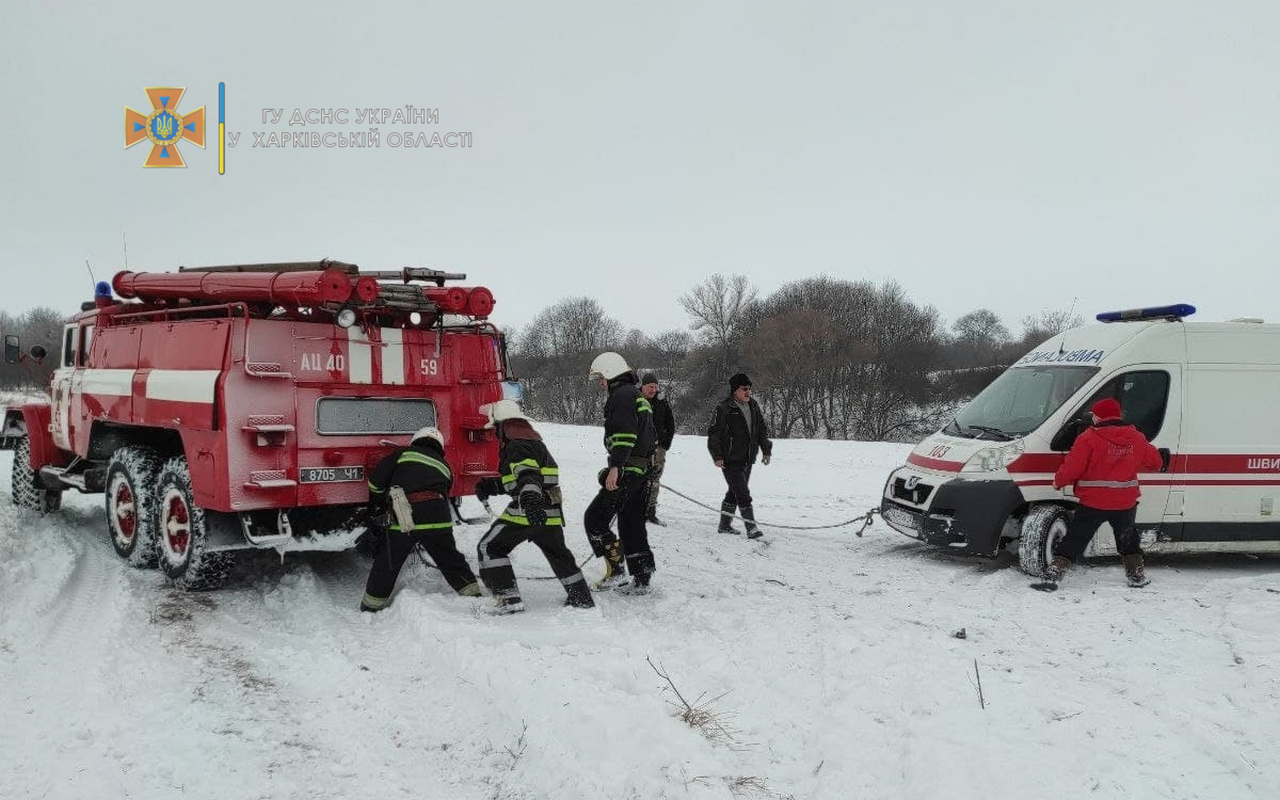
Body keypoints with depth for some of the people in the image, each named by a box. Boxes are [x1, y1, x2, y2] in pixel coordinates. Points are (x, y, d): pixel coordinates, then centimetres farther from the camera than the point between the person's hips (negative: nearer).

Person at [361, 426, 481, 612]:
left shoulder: (404, 454, 16)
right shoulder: (444, 467, 26)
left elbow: (376, 480, 10)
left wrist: (379, 503, 27)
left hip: (404, 521, -2)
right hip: (438, 520, 2)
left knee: (386, 564, 14)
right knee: (451, 561, 18)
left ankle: (371, 607, 22)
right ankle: (476, 598, 19)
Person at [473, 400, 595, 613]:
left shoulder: (517, 447, -11)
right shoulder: (534, 442, 20)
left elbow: (527, 476, -31)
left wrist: (530, 499, -47)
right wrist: (490, 486, 16)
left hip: (529, 511, -9)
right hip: (550, 512, 9)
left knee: (489, 548, -1)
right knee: (558, 553, 27)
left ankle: (509, 599, -9)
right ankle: (582, 598, 35)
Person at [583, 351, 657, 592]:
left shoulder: (622, 394, -10)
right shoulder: (638, 396, 22)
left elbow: (624, 433, -22)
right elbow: (650, 436, 26)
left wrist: (615, 467, -27)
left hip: (626, 471, -10)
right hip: (643, 472, 10)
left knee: (594, 519, -6)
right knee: (632, 524, 13)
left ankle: (616, 570, -10)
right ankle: (641, 579, 14)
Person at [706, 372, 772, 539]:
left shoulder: (753, 406, 10)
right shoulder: (723, 408, -11)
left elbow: (762, 430, 20)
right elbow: (714, 433, -10)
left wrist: (766, 450, 16)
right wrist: (717, 456, -15)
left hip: (747, 459, 7)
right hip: (730, 460, -7)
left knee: (734, 492, 15)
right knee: (743, 494, -12)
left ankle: (725, 525, 27)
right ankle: (751, 528, -12)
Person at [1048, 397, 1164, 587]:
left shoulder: (1088, 438, -14)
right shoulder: (1136, 438, 3)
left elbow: (1072, 468, -16)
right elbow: (1155, 462, 13)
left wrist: (1058, 482, 2)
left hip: (1093, 503, -4)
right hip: (1126, 502, 4)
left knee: (1075, 538, 5)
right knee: (1127, 537, 25)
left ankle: (1056, 570, 1)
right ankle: (1137, 574, 29)